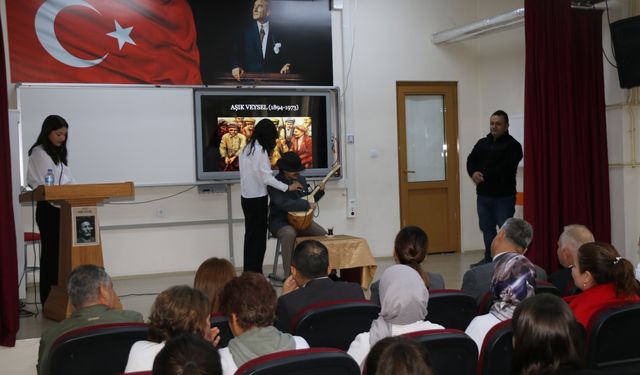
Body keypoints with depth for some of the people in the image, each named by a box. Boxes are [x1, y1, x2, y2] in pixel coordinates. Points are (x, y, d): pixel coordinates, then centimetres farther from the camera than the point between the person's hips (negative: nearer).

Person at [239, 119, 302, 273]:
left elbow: (251, 173, 9)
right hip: (258, 198, -8)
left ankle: (248, 271, 15)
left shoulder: (246, 149, 9)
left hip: (246, 197, 8)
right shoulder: (261, 151, -16)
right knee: (259, 237, -1)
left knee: (250, 235, 12)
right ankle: (255, 273, 0)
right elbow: (267, 178, -18)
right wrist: (288, 187, -12)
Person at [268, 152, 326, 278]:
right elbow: (285, 204, -29)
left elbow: (307, 200, 22)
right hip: (281, 222, -6)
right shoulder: (275, 184, -13)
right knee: (290, 233, -39)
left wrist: (320, 191, 7)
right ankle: (288, 275, -34)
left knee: (323, 234, -16)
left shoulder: (301, 179, 11)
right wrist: (307, 204, -25)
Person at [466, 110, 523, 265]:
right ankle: (489, 259, 23)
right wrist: (473, 173, -13)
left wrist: (484, 176, -17)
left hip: (504, 196, -6)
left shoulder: (513, 145, -6)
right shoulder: (482, 143, 14)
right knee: (487, 228, 13)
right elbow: (471, 160, 9)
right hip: (483, 195, 6)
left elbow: (506, 170, -18)